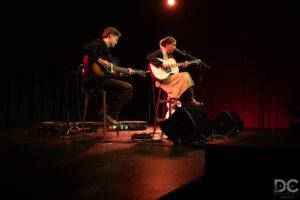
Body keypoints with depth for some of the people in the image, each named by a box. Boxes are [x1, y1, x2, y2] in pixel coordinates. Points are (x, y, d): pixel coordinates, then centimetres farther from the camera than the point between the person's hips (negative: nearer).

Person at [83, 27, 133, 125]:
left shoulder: (106, 50, 27)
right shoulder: (99, 43, -1)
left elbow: (114, 72, 22)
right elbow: (87, 47, -26)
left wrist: (125, 73, 17)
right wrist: (100, 61, -23)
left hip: (105, 78, 10)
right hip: (97, 79, -10)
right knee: (128, 87, -18)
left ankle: (105, 112, 14)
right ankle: (110, 113, -12)